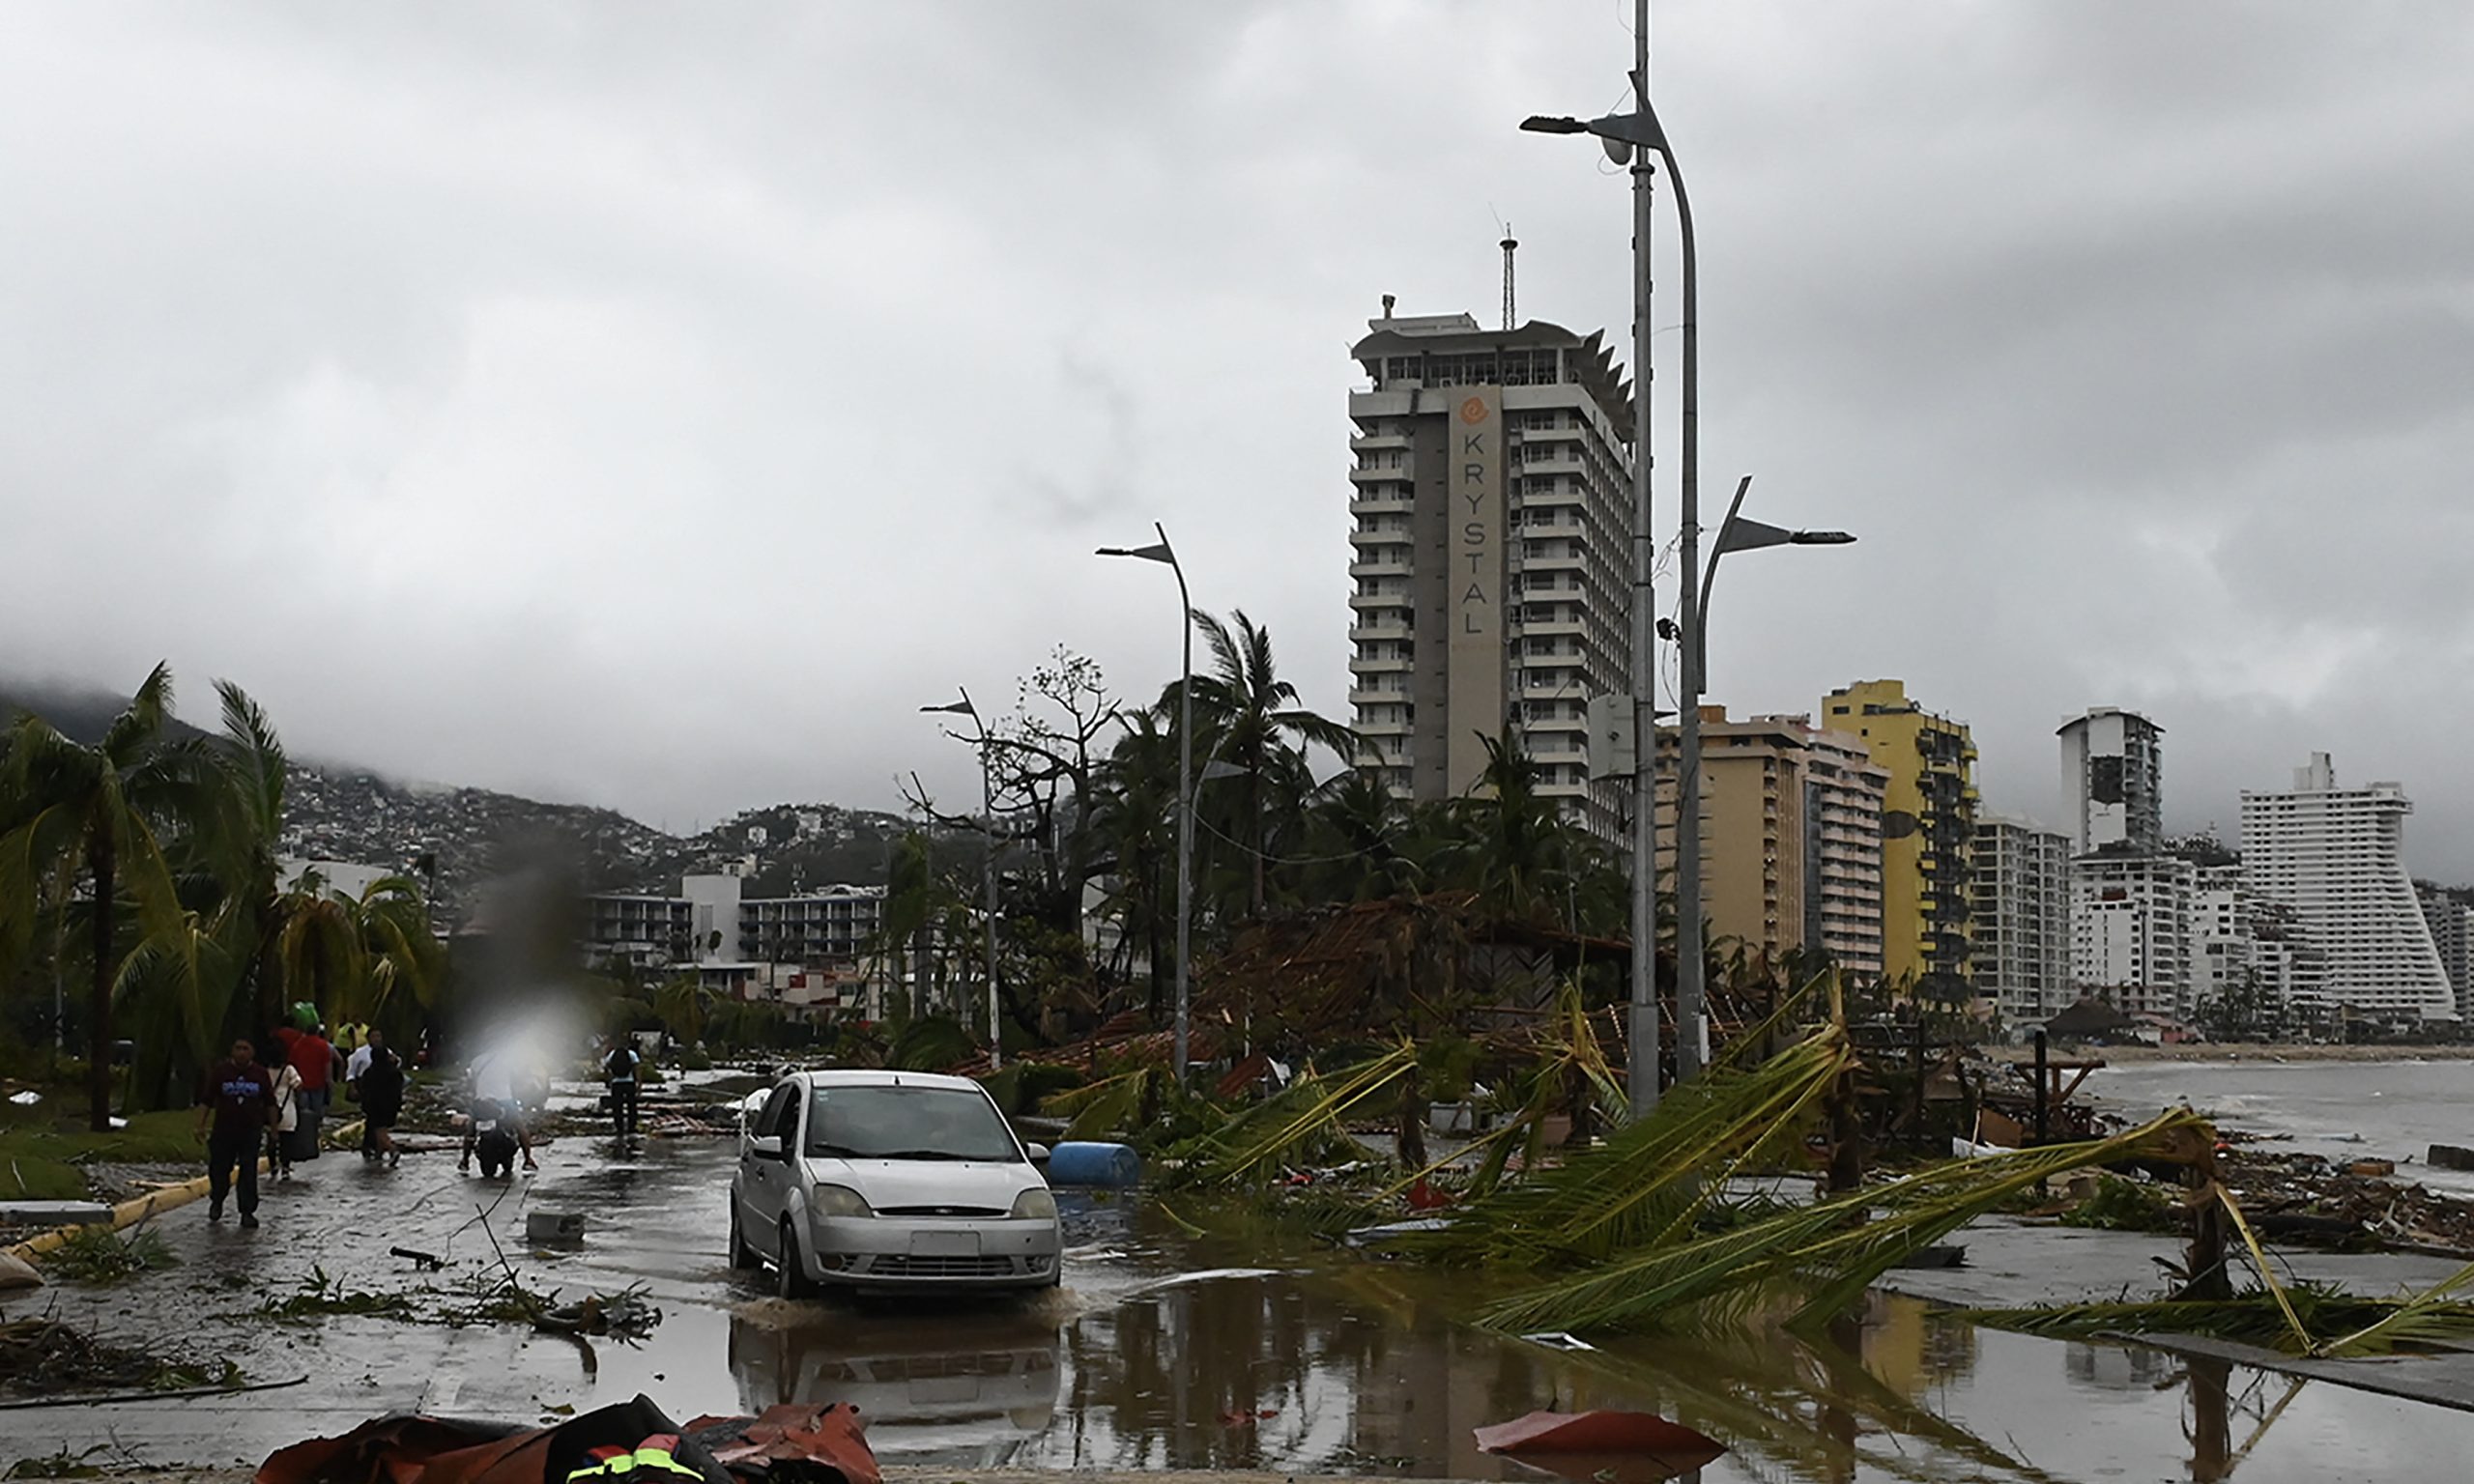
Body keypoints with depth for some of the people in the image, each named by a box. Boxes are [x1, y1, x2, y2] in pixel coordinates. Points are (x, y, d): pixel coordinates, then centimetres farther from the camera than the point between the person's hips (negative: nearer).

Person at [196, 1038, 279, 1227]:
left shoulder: (261, 1074, 2)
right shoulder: (219, 1071, -2)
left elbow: (270, 1103, 10)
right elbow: (206, 1100, 1)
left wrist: (273, 1127, 11)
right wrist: (201, 1125, -3)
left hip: (251, 1130, 0)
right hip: (224, 1129, 0)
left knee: (249, 1172, -1)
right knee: (218, 1169, 6)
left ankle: (247, 1212, 6)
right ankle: (217, 1201, 33)